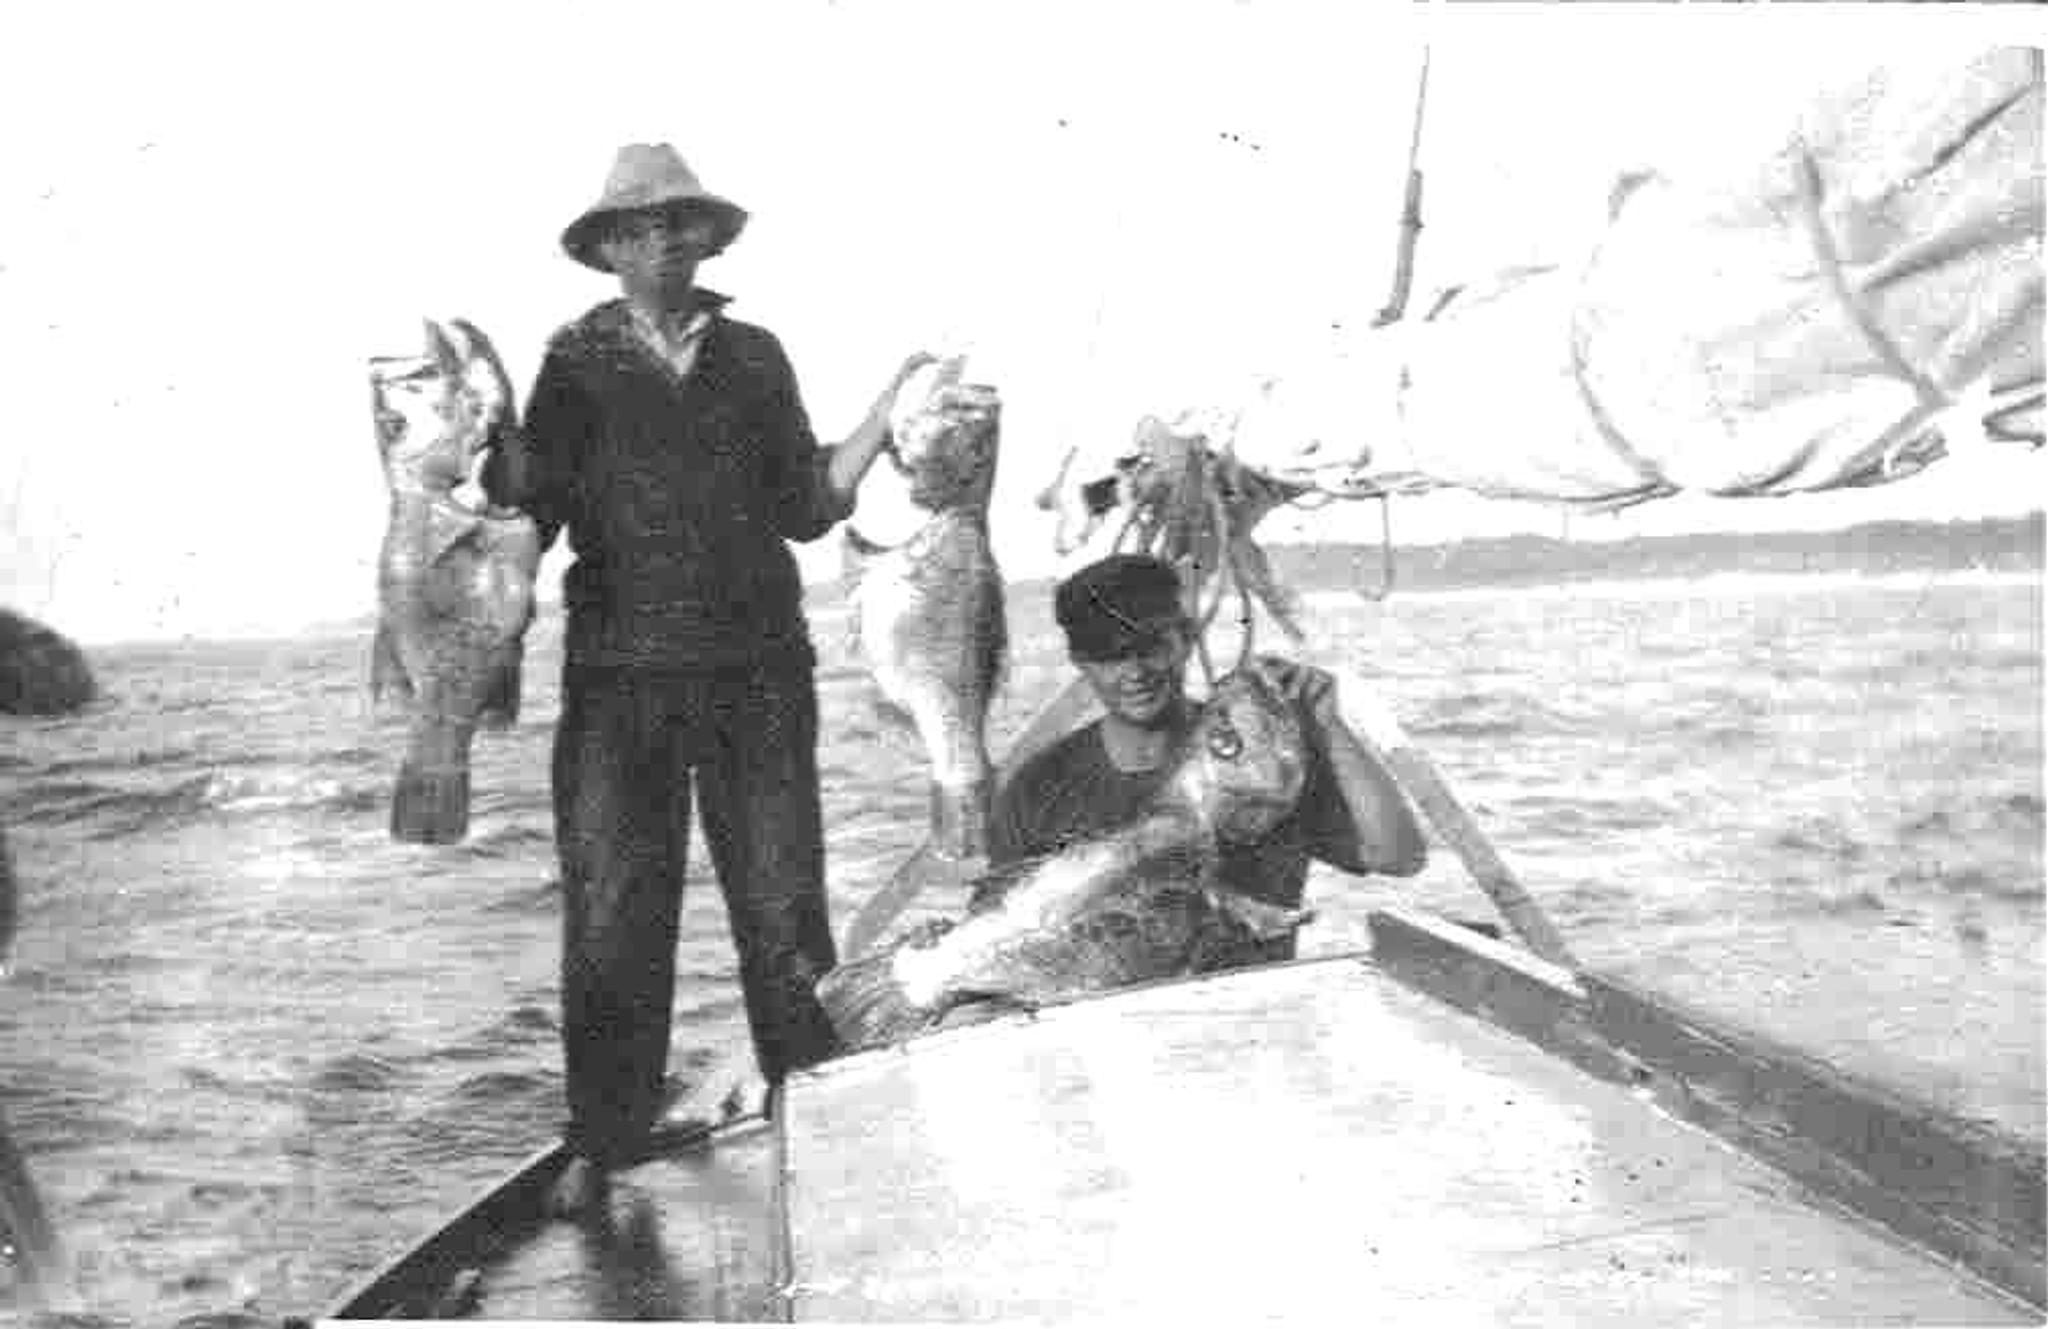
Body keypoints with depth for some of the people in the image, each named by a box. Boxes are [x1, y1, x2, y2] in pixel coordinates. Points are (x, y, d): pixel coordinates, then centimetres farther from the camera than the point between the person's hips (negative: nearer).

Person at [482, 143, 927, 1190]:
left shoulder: (754, 356, 12)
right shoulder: (577, 362, 7)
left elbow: (805, 508, 10)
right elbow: (526, 510, -1)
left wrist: (886, 413, 3)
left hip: (758, 668, 2)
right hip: (621, 672, -1)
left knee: (783, 906, 3)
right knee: (613, 914, 0)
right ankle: (603, 1149, 13)